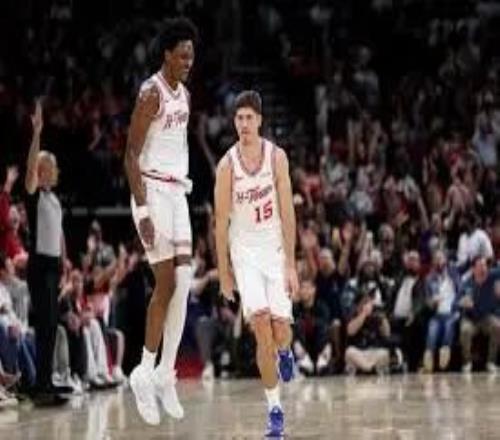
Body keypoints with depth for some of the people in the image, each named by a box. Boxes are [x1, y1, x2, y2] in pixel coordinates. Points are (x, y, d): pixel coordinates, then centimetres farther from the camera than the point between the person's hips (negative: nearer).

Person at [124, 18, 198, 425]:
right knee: (166, 284, -8)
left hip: (177, 192, 8)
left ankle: (164, 373, 5)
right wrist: (143, 211, -21)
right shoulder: (151, 93, -14)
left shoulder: (184, 94, 13)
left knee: (183, 282, 1)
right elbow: (132, 155, -17)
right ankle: (146, 373, 2)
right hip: (152, 191, -8)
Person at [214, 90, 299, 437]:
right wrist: (224, 273, 0)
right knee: (261, 325, -14)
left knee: (280, 329, -5)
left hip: (275, 249, 1)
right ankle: (275, 408, -6)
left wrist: (291, 264, -10)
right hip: (245, 252, -1)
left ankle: (285, 351, 35)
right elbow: (221, 222, -1)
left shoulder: (277, 157, -7)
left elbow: (287, 213, -7)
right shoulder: (227, 165, -7)